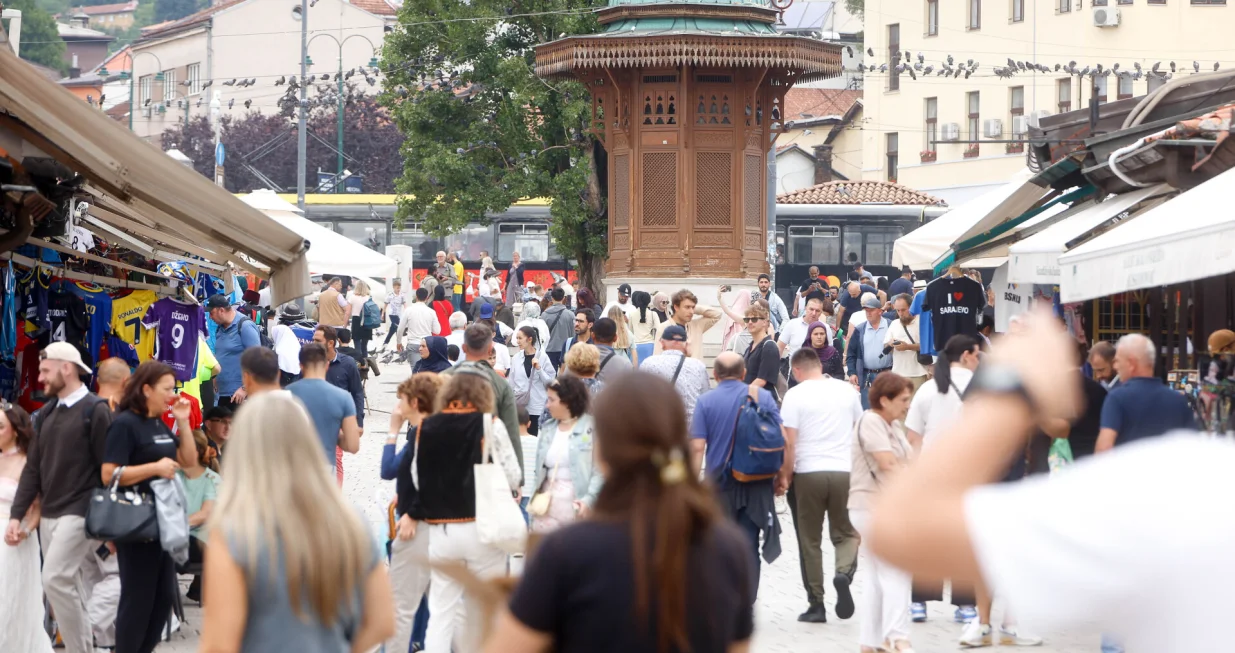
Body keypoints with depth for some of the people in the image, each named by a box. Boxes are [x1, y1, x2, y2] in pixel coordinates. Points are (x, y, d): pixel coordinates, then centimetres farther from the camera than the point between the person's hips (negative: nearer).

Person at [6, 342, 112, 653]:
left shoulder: (95, 410, -8)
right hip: (49, 514, 7)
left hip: (79, 512, -7)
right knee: (67, 585, 8)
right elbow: (33, 468, 13)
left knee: (56, 580, -17)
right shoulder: (46, 413, 13)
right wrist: (16, 515, 5)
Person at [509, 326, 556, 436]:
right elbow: (511, 382, 11)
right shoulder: (516, 358, 5)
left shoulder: (542, 357, -5)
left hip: (537, 406, -3)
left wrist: (538, 368, -16)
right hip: (519, 405, 3)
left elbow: (550, 381, -5)